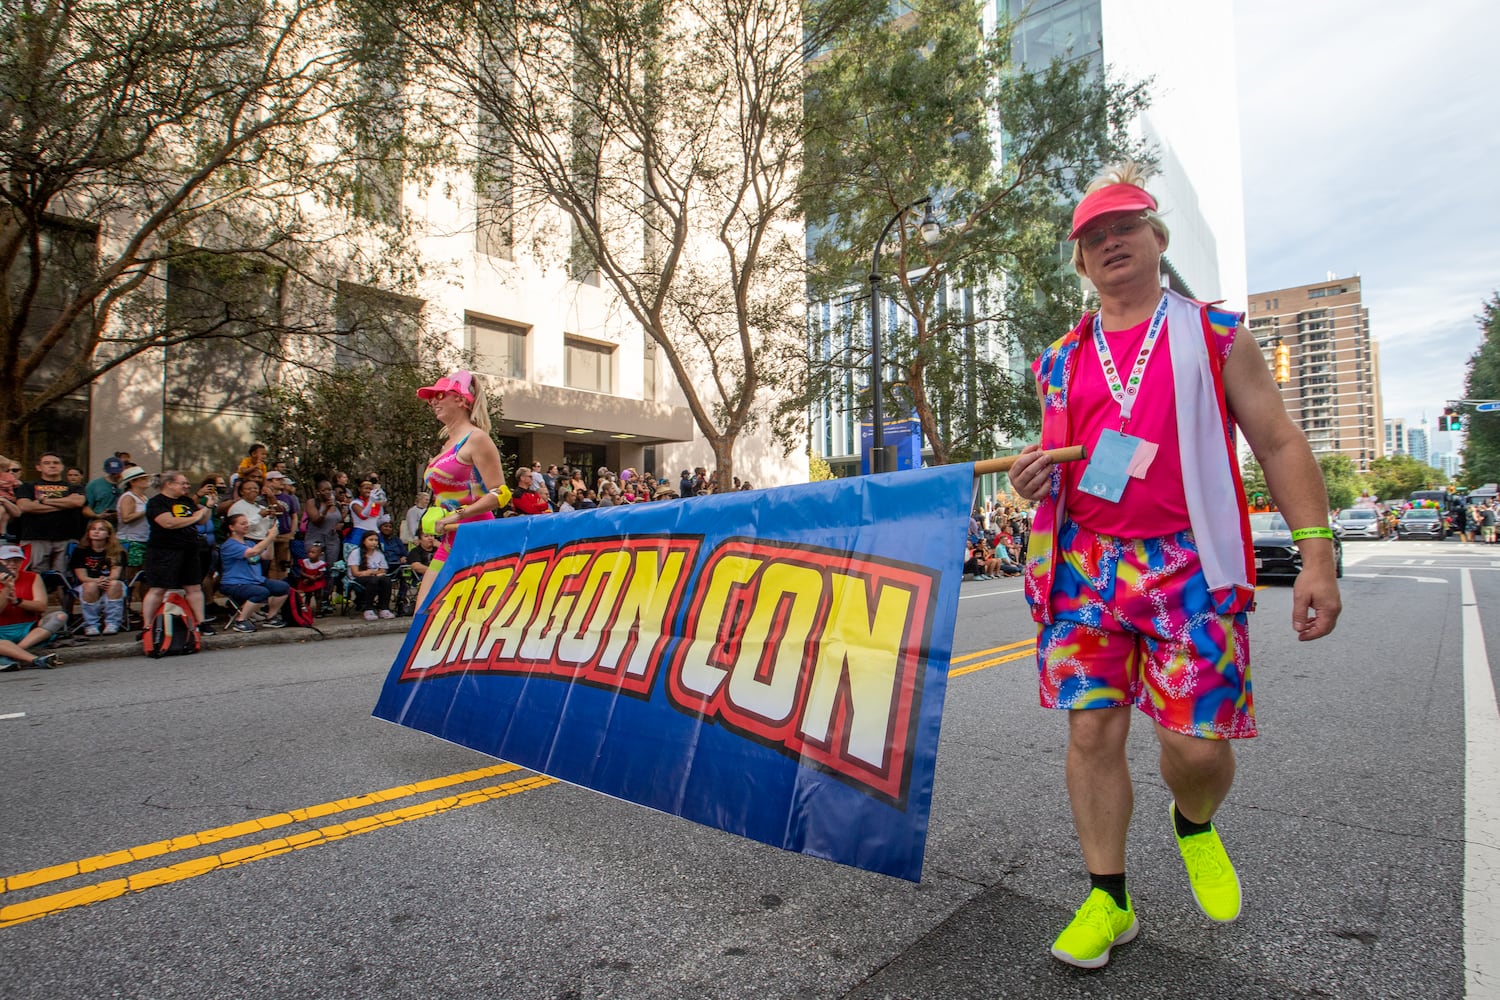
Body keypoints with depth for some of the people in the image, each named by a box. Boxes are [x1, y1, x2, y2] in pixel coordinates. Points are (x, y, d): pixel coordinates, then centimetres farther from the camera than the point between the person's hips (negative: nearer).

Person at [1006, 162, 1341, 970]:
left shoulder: (1215, 336, 6)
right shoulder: (1060, 361, 13)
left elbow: (1279, 443, 4)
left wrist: (1316, 554, -5)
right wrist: (1032, 480, -3)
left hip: (1188, 564, -2)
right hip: (1084, 564, 3)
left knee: (1197, 741, -4)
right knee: (1091, 732, 1)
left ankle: (1194, 825, 33)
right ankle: (1107, 899, 19)